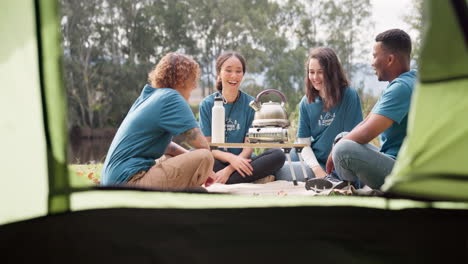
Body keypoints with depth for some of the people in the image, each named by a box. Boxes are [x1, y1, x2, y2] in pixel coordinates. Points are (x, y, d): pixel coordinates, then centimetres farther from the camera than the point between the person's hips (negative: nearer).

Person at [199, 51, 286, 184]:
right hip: (217, 163, -1)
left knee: (278, 155, -25)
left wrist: (229, 169, -19)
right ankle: (255, 178, -25)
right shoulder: (207, 104, 2)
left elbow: (249, 146, -2)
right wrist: (231, 158, -23)